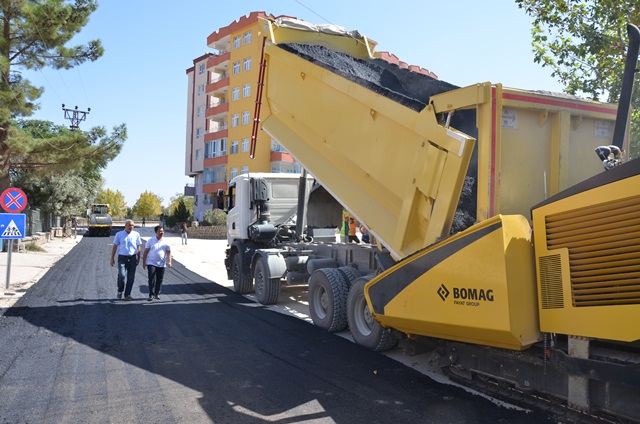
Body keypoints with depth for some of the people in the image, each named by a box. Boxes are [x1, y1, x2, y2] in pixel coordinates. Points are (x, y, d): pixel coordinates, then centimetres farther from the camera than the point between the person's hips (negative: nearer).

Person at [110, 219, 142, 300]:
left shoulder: (136, 234, 7)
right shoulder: (119, 234, 4)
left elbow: (138, 247, 13)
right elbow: (115, 247, 7)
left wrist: (138, 258, 12)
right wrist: (112, 258, 4)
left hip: (132, 258, 2)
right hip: (122, 257, -2)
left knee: (131, 277, 3)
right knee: (121, 275, -15)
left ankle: (127, 294, 17)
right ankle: (120, 291, 12)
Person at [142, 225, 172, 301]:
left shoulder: (165, 242, 5)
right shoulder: (151, 240, 1)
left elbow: (169, 252, 4)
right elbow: (146, 252, 3)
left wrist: (169, 262, -10)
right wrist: (144, 262, 0)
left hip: (161, 264, 2)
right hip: (151, 263, -2)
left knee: (159, 280, 7)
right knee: (151, 279, -9)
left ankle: (157, 294, 19)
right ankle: (151, 294, -5)